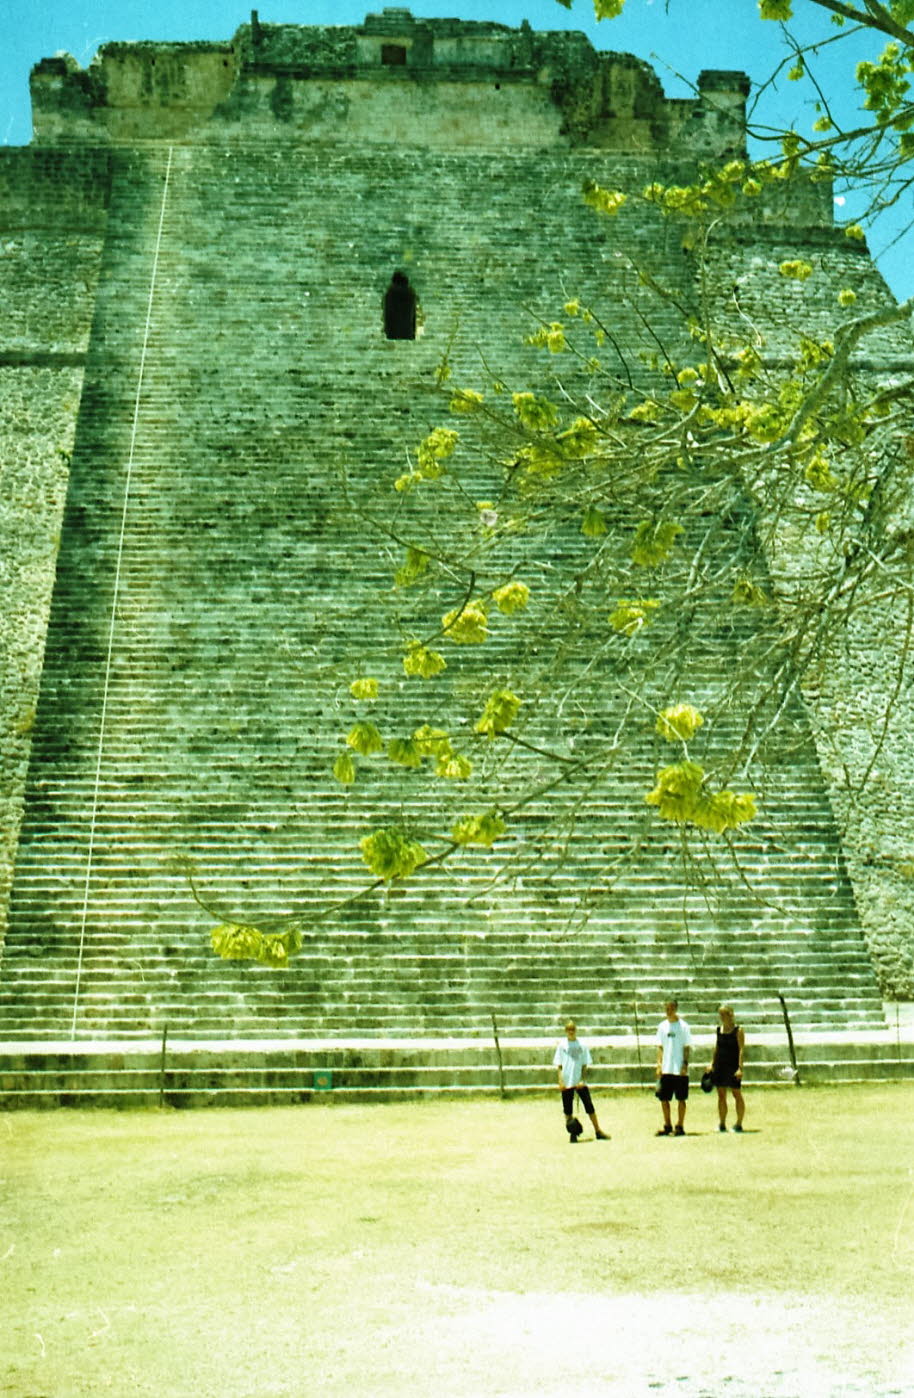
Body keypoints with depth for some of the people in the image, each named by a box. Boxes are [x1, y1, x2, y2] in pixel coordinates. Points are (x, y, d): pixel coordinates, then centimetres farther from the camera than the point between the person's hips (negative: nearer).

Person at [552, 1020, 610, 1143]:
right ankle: (572, 1134, 15)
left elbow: (585, 1064, 3)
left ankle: (598, 1131, 7)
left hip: (580, 1082, 0)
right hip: (567, 1082, 0)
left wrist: (582, 1080, -8)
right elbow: (559, 1065, 2)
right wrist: (560, 1081, -6)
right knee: (568, 1109, 3)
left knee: (589, 1106, -1)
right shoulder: (562, 1045, 1)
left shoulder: (582, 1045, 2)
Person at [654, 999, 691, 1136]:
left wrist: (685, 1065, -12)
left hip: (680, 1069, -5)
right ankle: (667, 1126, 17)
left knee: (681, 1099, 2)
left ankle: (680, 1127, 10)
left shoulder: (683, 1026, -5)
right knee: (663, 1098, 6)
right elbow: (660, 1047, 12)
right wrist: (659, 1064, 3)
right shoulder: (662, 1026, 8)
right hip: (666, 1069, 5)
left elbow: (687, 1047, -5)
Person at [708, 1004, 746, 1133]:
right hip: (720, 1065, 6)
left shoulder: (737, 1030, -8)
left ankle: (739, 1124, 8)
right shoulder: (719, 1029, 10)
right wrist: (712, 1063, 13)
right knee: (721, 1095, 8)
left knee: (737, 1094, 1)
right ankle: (722, 1124, 13)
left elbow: (741, 1049, -13)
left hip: (733, 1066, -6)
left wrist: (740, 1067, -20)